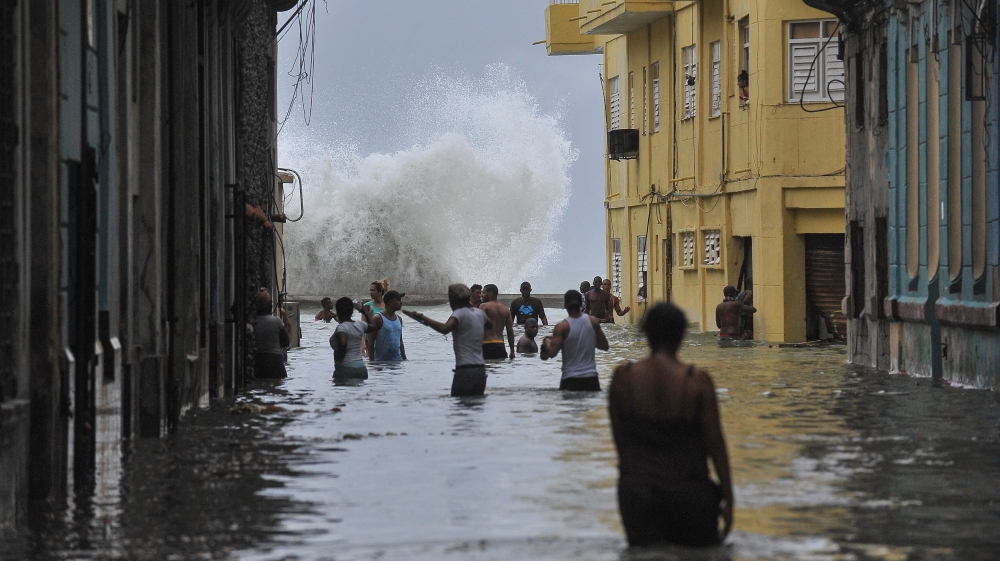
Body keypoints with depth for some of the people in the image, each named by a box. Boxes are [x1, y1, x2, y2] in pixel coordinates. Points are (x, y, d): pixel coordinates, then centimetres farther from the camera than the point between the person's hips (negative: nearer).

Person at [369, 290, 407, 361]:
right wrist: (372, 363, -15)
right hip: (381, 361, -6)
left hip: (397, 361, 6)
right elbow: (371, 342, -9)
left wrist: (404, 359, 17)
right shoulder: (378, 319, -7)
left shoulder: (399, 319, 13)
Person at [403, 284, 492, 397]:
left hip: (464, 370, -7)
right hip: (481, 370, 8)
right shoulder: (479, 313, 13)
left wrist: (422, 318, -26)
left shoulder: (460, 313, -10)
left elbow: (445, 329, -30)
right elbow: (489, 325, 36)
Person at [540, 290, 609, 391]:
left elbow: (552, 353, -12)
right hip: (591, 377, 3)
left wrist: (546, 343, 9)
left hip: (570, 378, -3)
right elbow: (604, 346, 10)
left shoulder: (562, 327, -10)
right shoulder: (593, 322, 0)